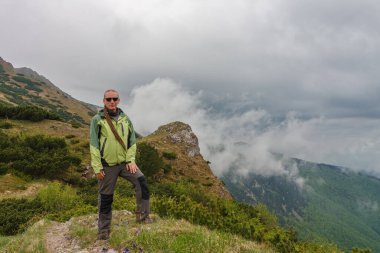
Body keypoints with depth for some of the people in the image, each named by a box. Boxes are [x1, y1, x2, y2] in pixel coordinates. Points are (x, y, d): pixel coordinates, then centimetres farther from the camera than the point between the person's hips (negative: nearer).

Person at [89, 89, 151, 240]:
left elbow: (132, 141, 6)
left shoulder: (125, 119, 4)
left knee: (141, 182, -13)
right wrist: (97, 168, -10)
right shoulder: (97, 120, -6)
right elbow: (94, 145, -7)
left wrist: (131, 160, -6)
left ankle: (142, 215, 2)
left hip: (125, 162, 3)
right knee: (105, 198, 7)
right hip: (107, 165, -3)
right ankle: (103, 229, 24)